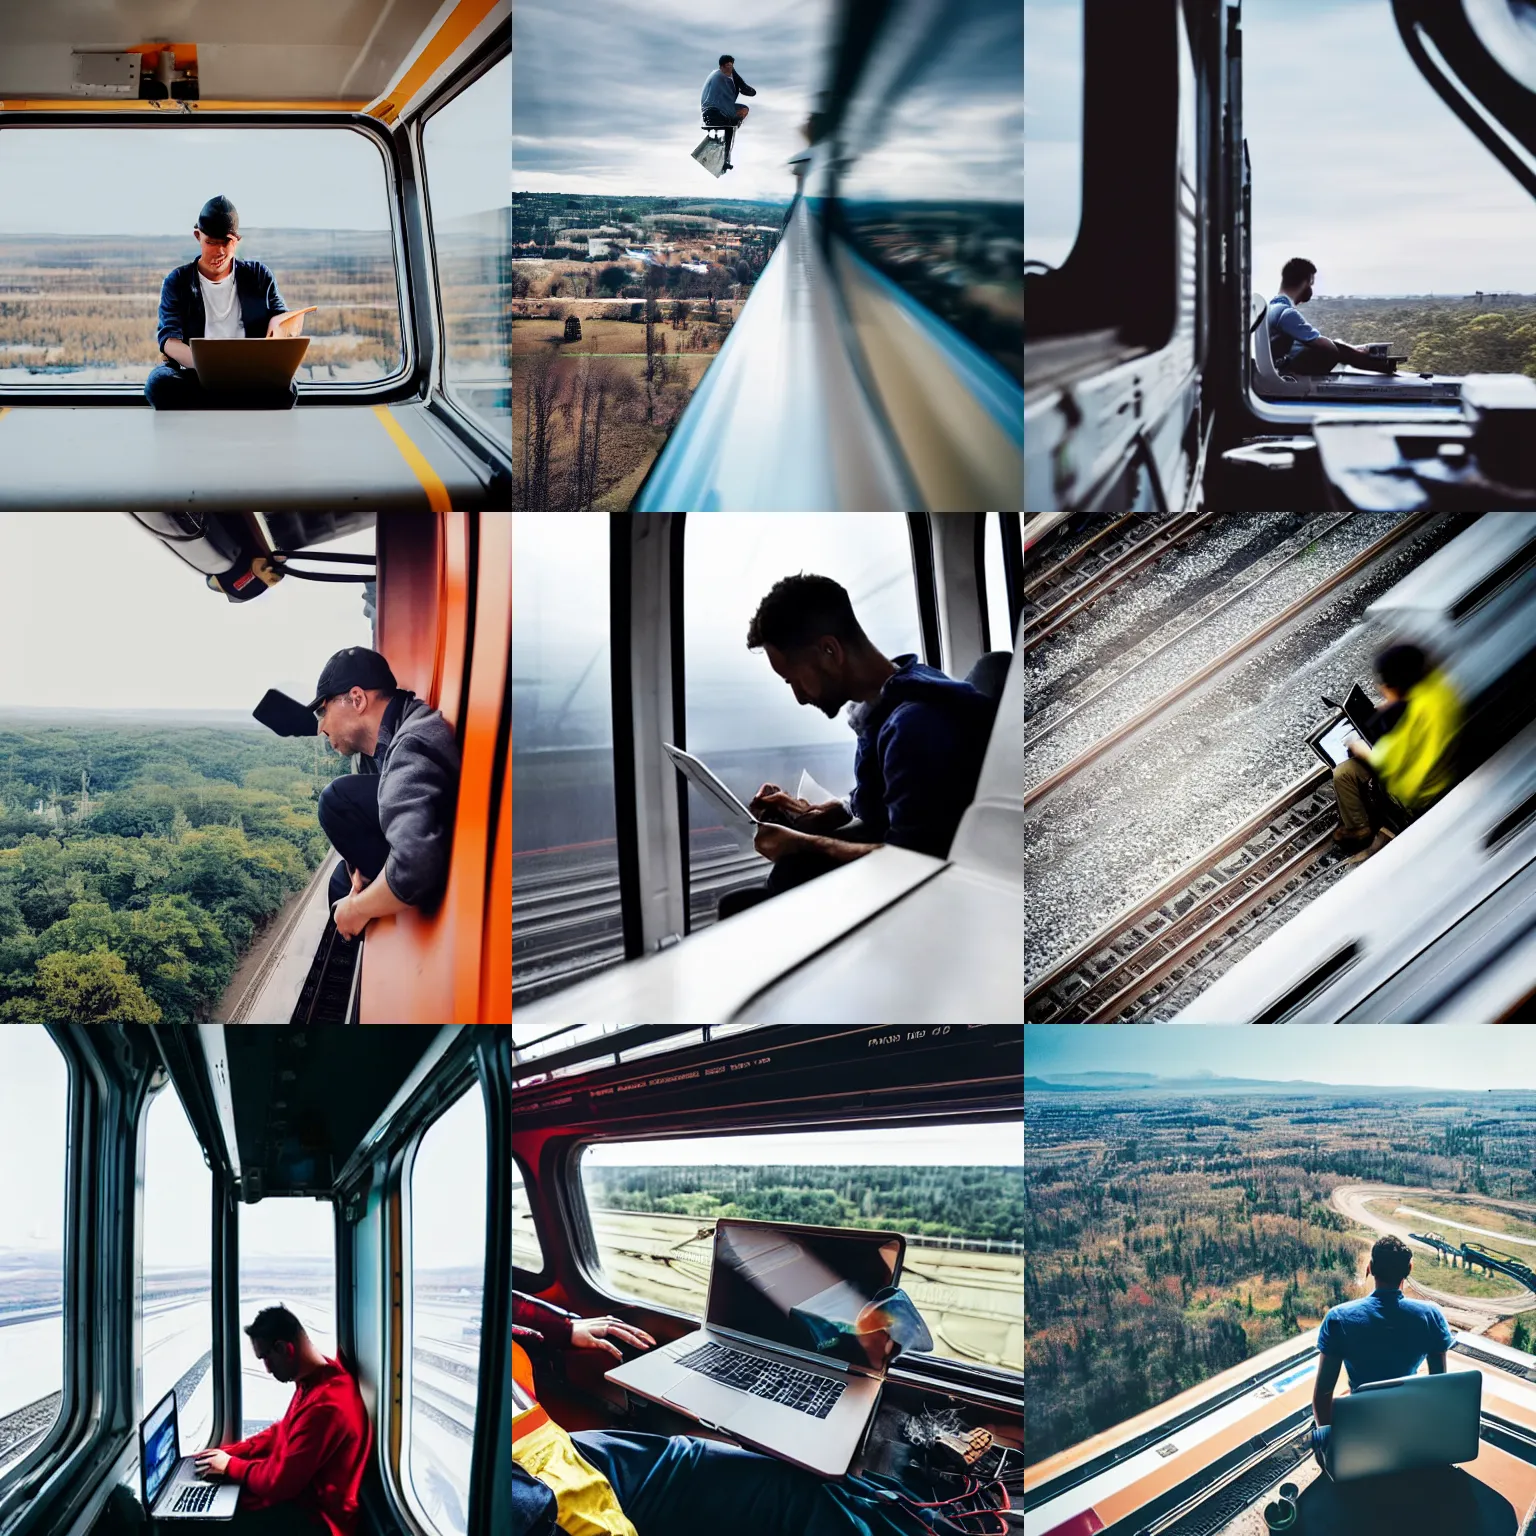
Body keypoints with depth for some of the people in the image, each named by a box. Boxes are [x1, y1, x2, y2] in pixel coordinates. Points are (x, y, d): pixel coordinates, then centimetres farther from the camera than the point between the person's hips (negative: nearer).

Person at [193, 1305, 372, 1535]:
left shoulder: (324, 1406, -31)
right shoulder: (315, 1378, 2)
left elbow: (279, 1481, -24)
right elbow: (281, 1432, 18)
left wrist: (230, 1466, -8)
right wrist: (227, 1453, 8)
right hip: (301, 1491, 10)